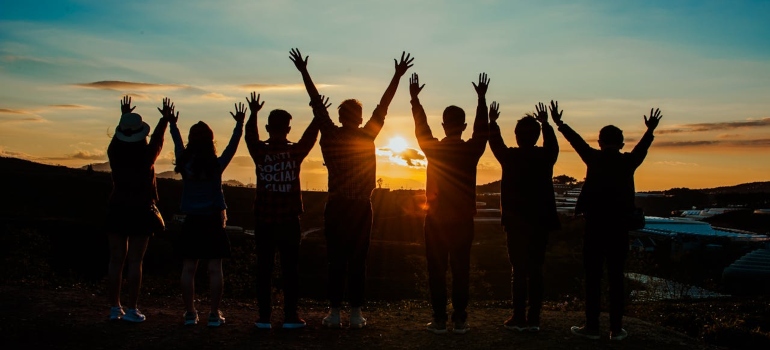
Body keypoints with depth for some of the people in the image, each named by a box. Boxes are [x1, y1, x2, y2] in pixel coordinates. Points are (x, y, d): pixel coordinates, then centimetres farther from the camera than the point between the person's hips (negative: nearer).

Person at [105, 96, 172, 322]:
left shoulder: (115, 154, -3)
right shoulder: (147, 156, -10)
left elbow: (117, 137, 19)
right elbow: (158, 139, 10)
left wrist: (124, 116, 36)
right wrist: (165, 119, 26)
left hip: (117, 211, 3)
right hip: (141, 212, -3)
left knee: (116, 260, 8)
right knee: (135, 262, -2)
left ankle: (115, 308, 11)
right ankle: (132, 310, -1)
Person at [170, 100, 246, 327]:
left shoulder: (184, 164, -2)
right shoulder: (217, 165, -8)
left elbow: (177, 145, 16)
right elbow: (232, 145, 4)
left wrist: (172, 124, 31)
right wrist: (239, 124, 15)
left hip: (191, 222, 2)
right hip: (213, 221, -2)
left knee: (188, 269, 6)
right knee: (215, 269, 1)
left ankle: (190, 313, 9)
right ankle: (214, 314, 1)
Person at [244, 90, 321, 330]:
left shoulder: (260, 152, -3)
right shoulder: (296, 152, -4)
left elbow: (250, 135, 16)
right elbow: (310, 136, 13)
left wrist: (253, 113, 27)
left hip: (264, 221, 1)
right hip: (289, 220, -1)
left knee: (264, 268, 5)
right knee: (290, 268, 3)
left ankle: (264, 317, 6)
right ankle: (290, 316, 3)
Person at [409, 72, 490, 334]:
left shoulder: (433, 148, -6)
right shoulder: (471, 150, -5)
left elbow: (421, 127, 10)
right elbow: (482, 129, 12)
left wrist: (415, 99, 21)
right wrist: (482, 99, 20)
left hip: (436, 219, -1)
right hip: (463, 220, 1)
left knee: (437, 270, 4)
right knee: (461, 270, 5)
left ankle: (439, 320, 4)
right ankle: (460, 320, 6)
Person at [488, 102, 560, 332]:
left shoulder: (510, 157, -8)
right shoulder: (545, 157, -1)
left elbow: (495, 143, 12)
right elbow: (552, 144, 23)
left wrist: (492, 121, 27)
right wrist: (545, 123, 36)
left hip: (516, 222, -2)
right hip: (540, 222, 3)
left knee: (519, 270, 0)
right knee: (536, 271, 6)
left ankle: (519, 319, 0)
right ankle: (534, 319, 7)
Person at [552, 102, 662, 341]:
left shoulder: (594, 159, -2)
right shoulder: (629, 162, 2)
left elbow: (577, 141, 10)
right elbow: (642, 148, 20)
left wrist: (559, 123, 23)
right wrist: (650, 130, 37)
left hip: (595, 225, -2)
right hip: (619, 226, 2)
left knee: (593, 277, 1)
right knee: (616, 277, 5)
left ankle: (592, 327, 1)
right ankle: (616, 329, 6)